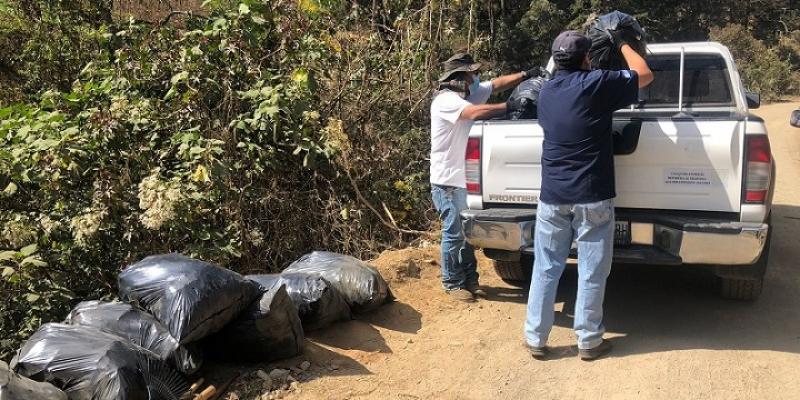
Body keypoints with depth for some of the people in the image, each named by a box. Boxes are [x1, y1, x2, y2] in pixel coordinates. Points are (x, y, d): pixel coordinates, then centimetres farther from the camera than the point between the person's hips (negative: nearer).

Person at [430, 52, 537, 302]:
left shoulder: (470, 94, 10)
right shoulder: (445, 100, -17)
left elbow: (497, 84, 10)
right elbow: (477, 113, -30)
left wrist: (525, 75, -3)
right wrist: (510, 106, -26)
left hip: (466, 178, 9)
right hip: (448, 181, -9)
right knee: (454, 233, -1)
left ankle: (470, 279, 25)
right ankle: (452, 284, 12)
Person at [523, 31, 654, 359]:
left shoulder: (546, 92, 8)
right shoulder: (597, 84, -9)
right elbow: (644, 75, 4)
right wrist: (620, 43, 16)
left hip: (552, 196, 5)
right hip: (592, 198, -4)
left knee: (546, 269, 11)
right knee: (591, 272, 7)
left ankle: (535, 339, 16)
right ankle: (588, 341, 16)